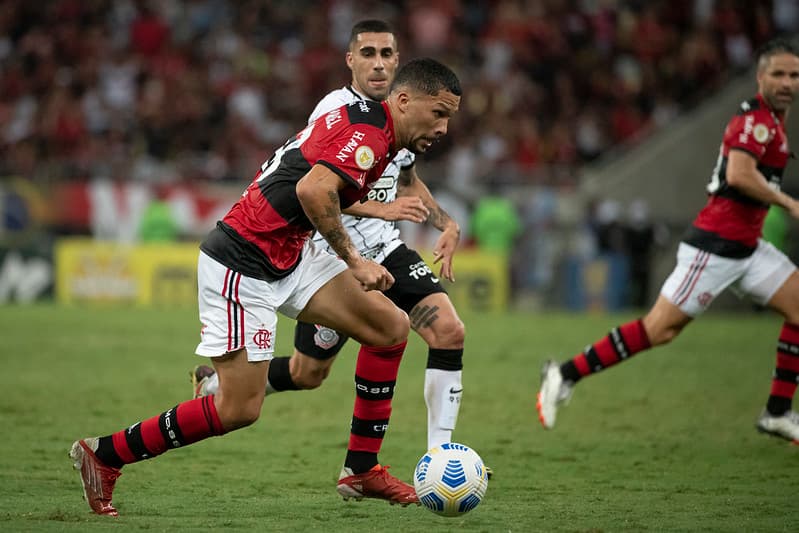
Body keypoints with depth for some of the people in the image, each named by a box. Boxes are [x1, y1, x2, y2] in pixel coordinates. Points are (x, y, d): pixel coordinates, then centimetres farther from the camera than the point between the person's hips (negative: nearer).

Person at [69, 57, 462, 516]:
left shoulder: (364, 126, 14)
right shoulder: (369, 131, -17)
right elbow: (312, 190, -32)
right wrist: (354, 260, -25)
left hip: (288, 256, 10)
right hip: (241, 267, -10)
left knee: (392, 325, 4)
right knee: (239, 409, -8)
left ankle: (364, 470, 10)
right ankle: (104, 455, 7)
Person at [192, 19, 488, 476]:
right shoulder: (337, 110, -17)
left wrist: (446, 223, 9)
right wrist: (382, 208, -35)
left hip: (385, 249, 6)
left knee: (449, 332, -13)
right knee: (308, 374, 4)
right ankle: (218, 379, 32)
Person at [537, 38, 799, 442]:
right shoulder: (757, 118, -16)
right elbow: (739, 174, -31)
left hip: (745, 248, 10)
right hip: (715, 245, -10)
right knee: (660, 328, -10)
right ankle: (565, 375, 0)